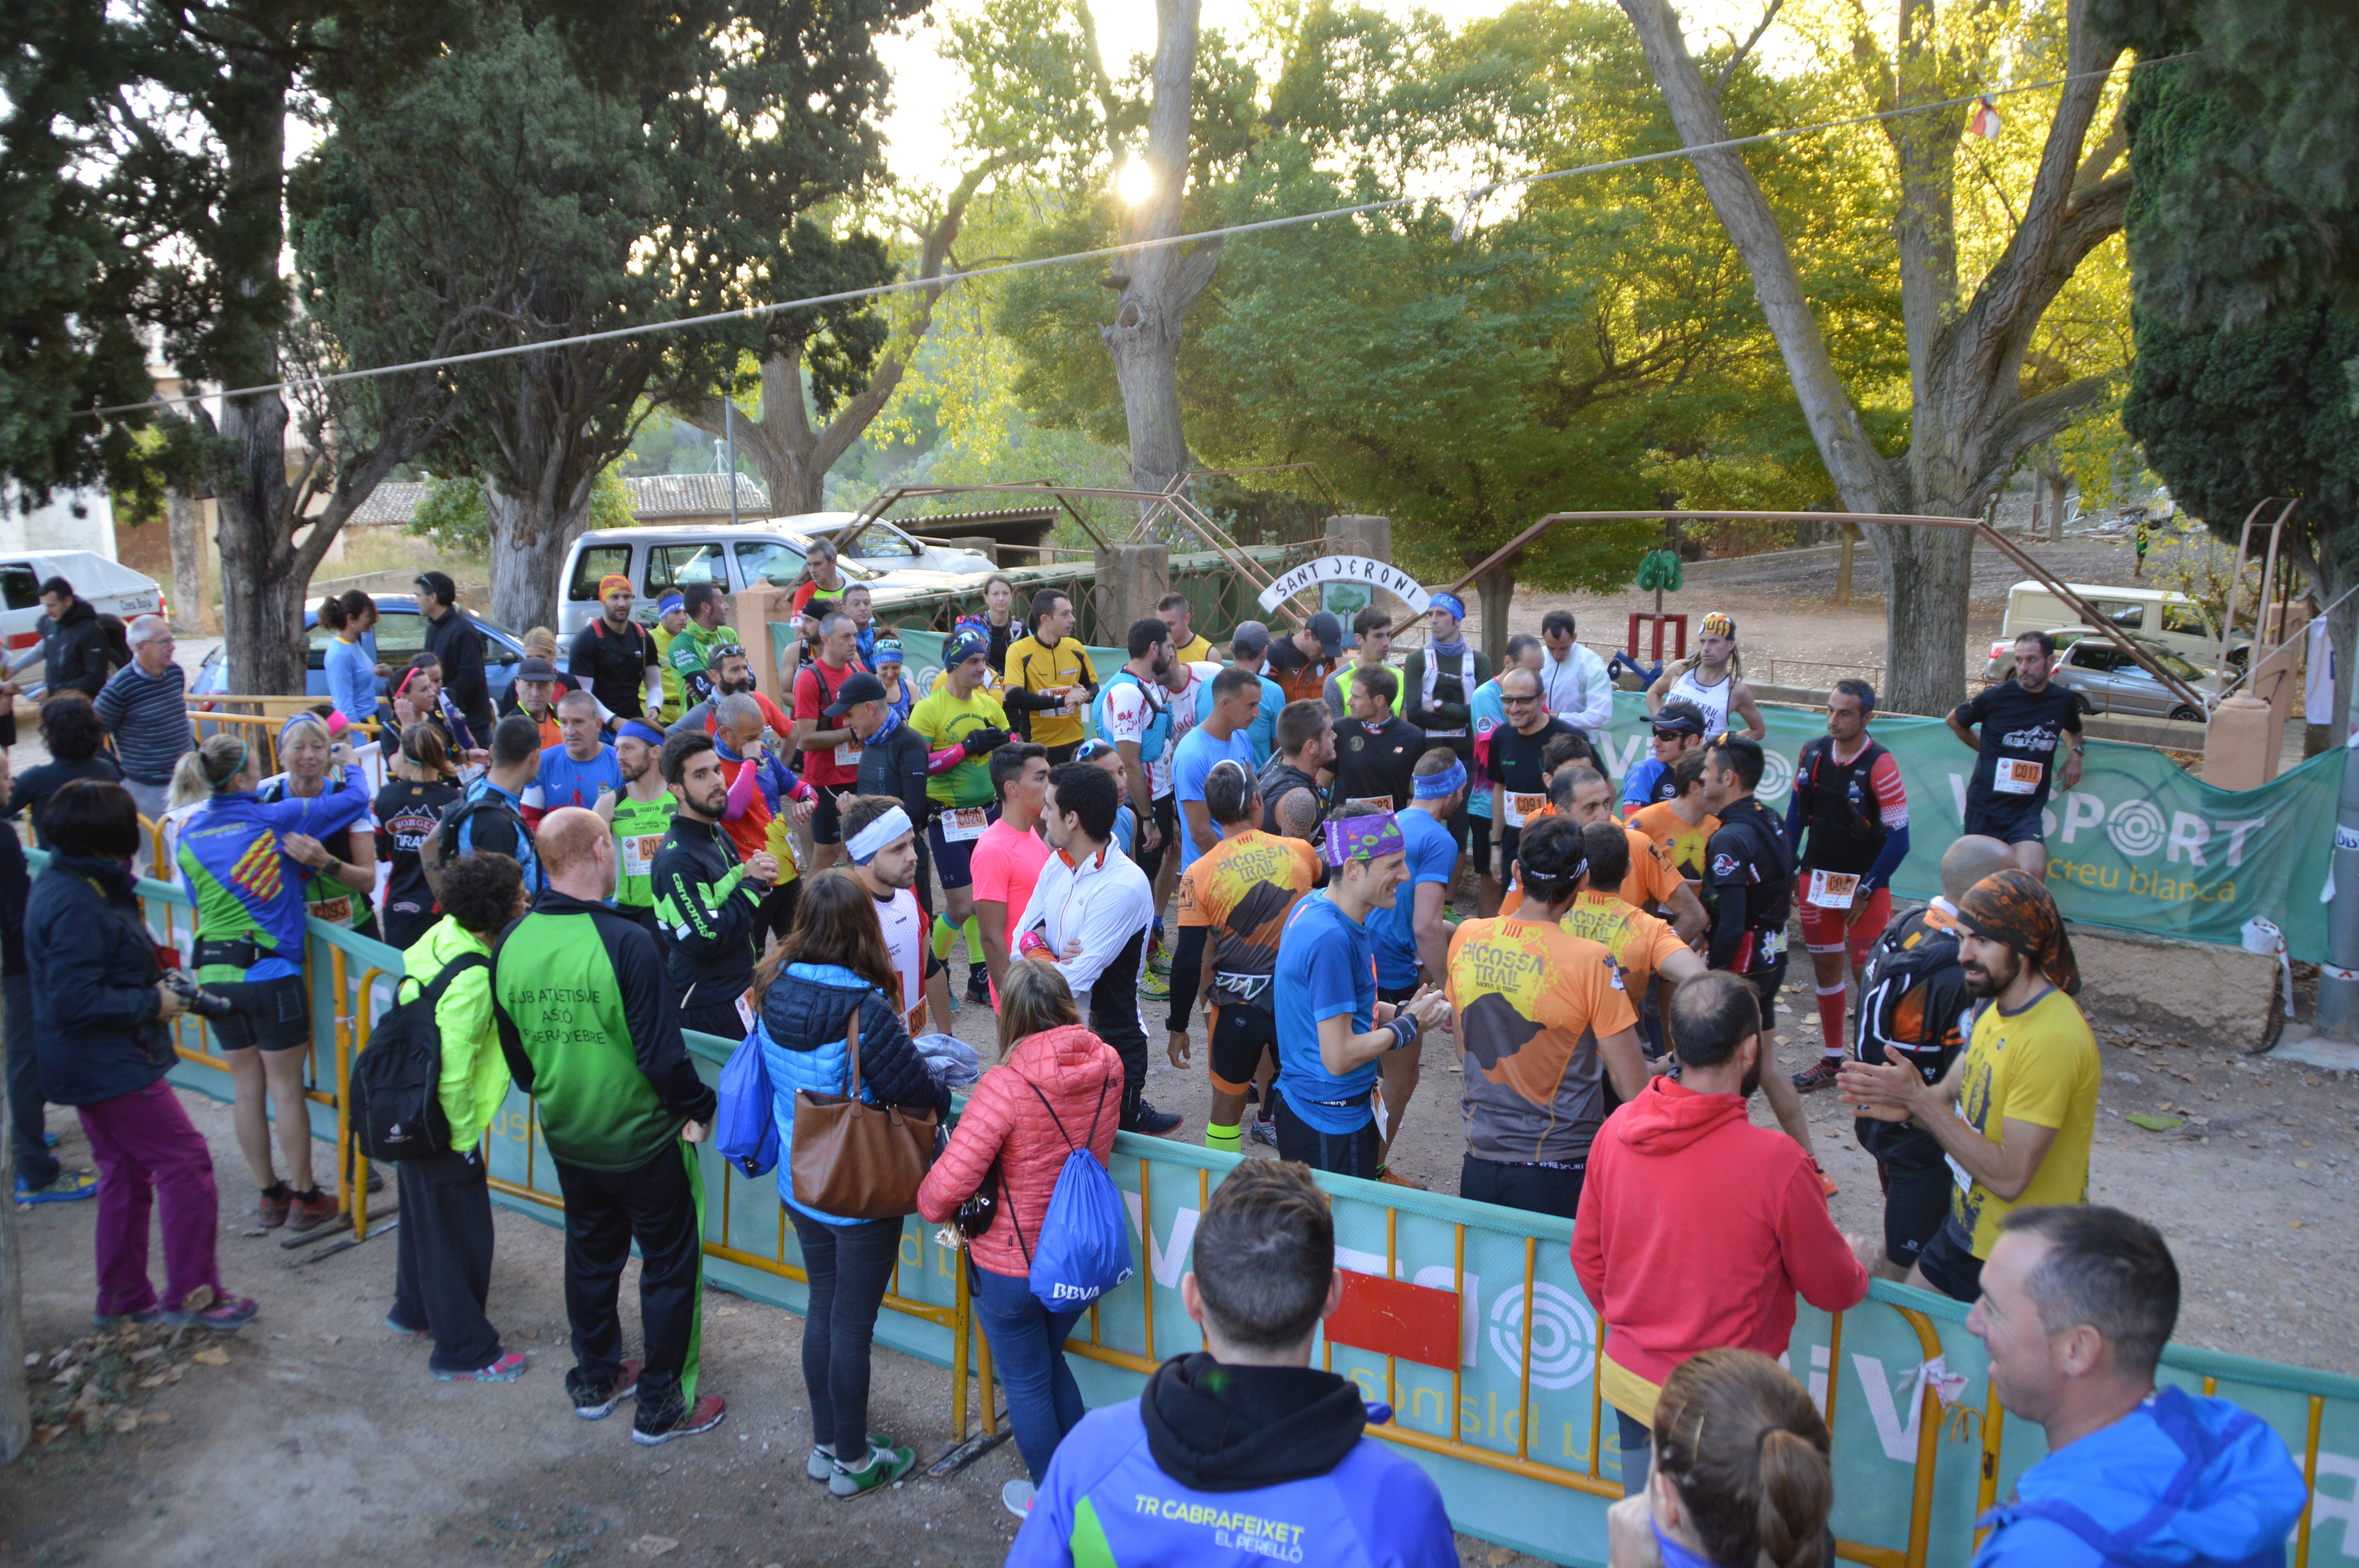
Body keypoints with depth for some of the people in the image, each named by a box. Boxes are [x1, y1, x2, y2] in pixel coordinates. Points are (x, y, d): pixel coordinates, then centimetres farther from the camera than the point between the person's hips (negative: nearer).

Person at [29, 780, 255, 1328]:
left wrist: (152, 981, 6)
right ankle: (190, 1295, 3)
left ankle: (124, 1299, 28)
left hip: (93, 1066, 11)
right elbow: (74, 1002, -27)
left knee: (126, 1171, 18)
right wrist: (152, 1003, -17)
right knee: (185, 1161, -4)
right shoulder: (78, 906, -24)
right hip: (111, 1066, -11)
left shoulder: (59, 884, 9)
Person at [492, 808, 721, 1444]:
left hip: (567, 1137, 6)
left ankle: (594, 1380, 40)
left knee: (591, 1253, 24)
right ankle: (662, 1405, 20)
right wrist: (698, 1108, -7)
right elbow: (661, 1051, -23)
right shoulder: (626, 942, -26)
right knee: (670, 1263, 11)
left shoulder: (511, 944, -6)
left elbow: (513, 1051, 5)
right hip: (643, 1138, -6)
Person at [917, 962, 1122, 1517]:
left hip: (1012, 1268, -5)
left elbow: (947, 1185, -28)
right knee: (1051, 1360, 29)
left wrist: (932, 1207, -7)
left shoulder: (1007, 1086, -28)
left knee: (1026, 1382, 18)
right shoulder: (1108, 1066, -11)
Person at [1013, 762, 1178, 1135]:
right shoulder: (1057, 863, 2)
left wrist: (1035, 955, -7)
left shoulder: (1123, 887, -23)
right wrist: (1039, 951, -17)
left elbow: (1075, 979, -23)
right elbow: (1022, 934, 4)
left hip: (1110, 1044, -7)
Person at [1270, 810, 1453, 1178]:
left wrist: (1399, 1013, 2)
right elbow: (1339, 1057, -25)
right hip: (1332, 1123, -10)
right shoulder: (1331, 939, -27)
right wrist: (1409, 1024, -11)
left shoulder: (1314, 906, 3)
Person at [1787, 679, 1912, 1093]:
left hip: (1864, 882, -5)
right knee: (1825, 965, 12)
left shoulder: (1880, 766, -16)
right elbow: (1796, 812, 12)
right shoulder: (1813, 753, 0)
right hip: (1817, 878, 5)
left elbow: (1899, 838, -13)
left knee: (1866, 970, -5)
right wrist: (1789, 870, 8)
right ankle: (1831, 1060, 23)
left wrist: (1865, 891, -11)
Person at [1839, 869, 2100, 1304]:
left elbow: (2009, 1177, -28)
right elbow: (1951, 1098, 7)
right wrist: (1905, 1102, -15)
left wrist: (1919, 1100, -27)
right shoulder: (1998, 1009, 3)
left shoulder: (2053, 1039, -27)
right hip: (1967, 1227, 8)